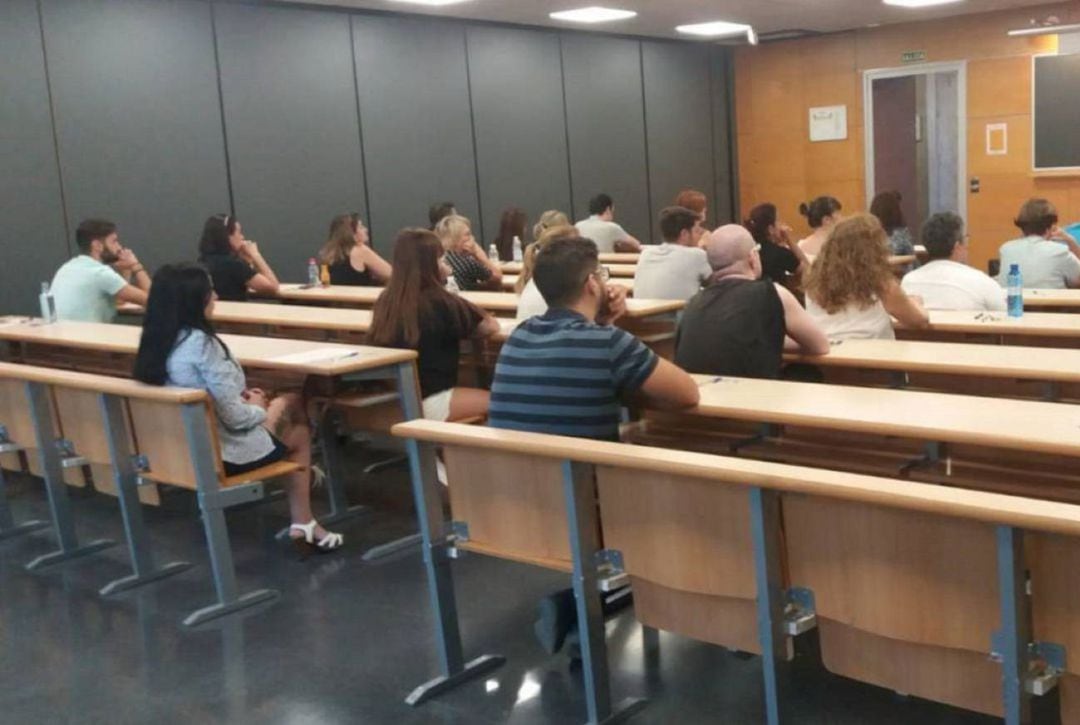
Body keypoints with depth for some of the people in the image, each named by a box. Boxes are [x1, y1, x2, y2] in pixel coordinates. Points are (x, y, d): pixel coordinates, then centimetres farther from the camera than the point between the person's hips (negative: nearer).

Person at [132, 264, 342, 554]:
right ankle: (303, 523, 30)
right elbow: (235, 417, -24)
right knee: (300, 434, 19)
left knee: (291, 402, 24)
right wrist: (259, 410, -3)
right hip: (223, 450, -8)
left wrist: (242, 396, 7)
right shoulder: (201, 343, -26)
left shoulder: (155, 341, 0)